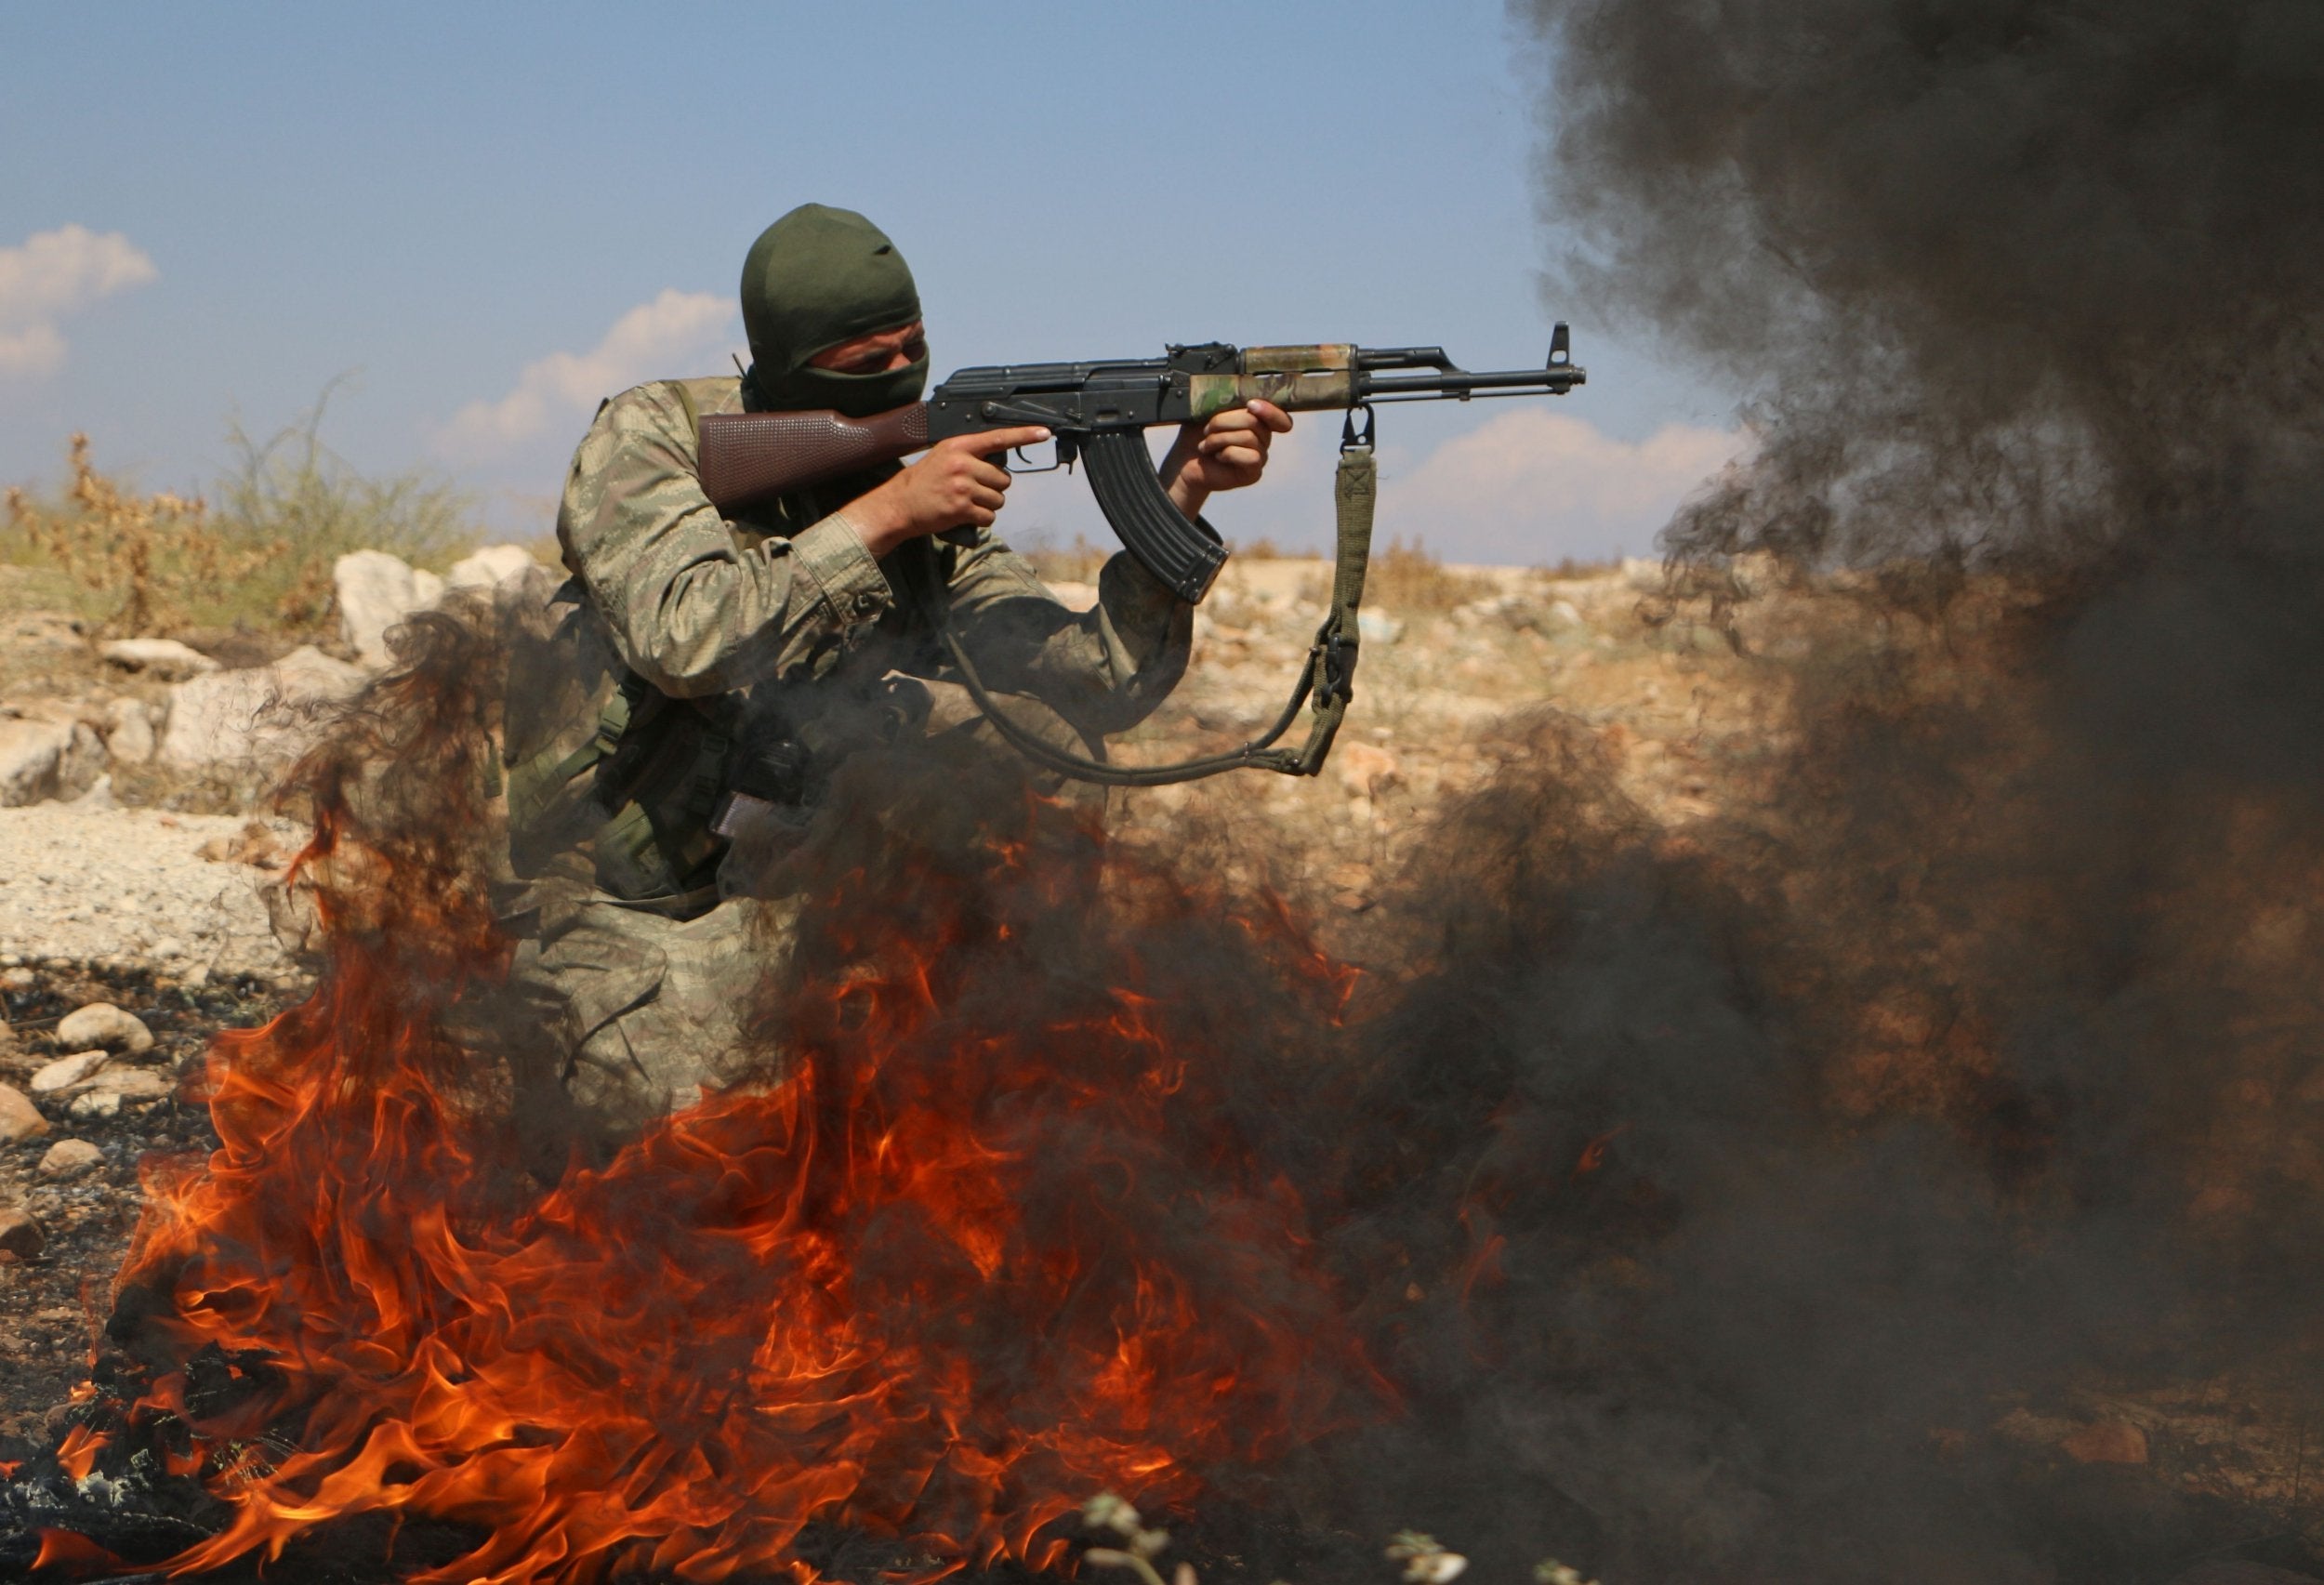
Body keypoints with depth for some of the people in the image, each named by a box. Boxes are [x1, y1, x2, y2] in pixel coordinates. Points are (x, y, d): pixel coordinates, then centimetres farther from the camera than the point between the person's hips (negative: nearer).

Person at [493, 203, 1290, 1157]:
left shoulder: (929, 511, 3)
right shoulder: (651, 436, -7)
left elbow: (1102, 683, -5)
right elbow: (689, 642, -24)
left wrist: (1178, 500, -17)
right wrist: (884, 515, -23)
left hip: (807, 883, 6)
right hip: (628, 928, -6)